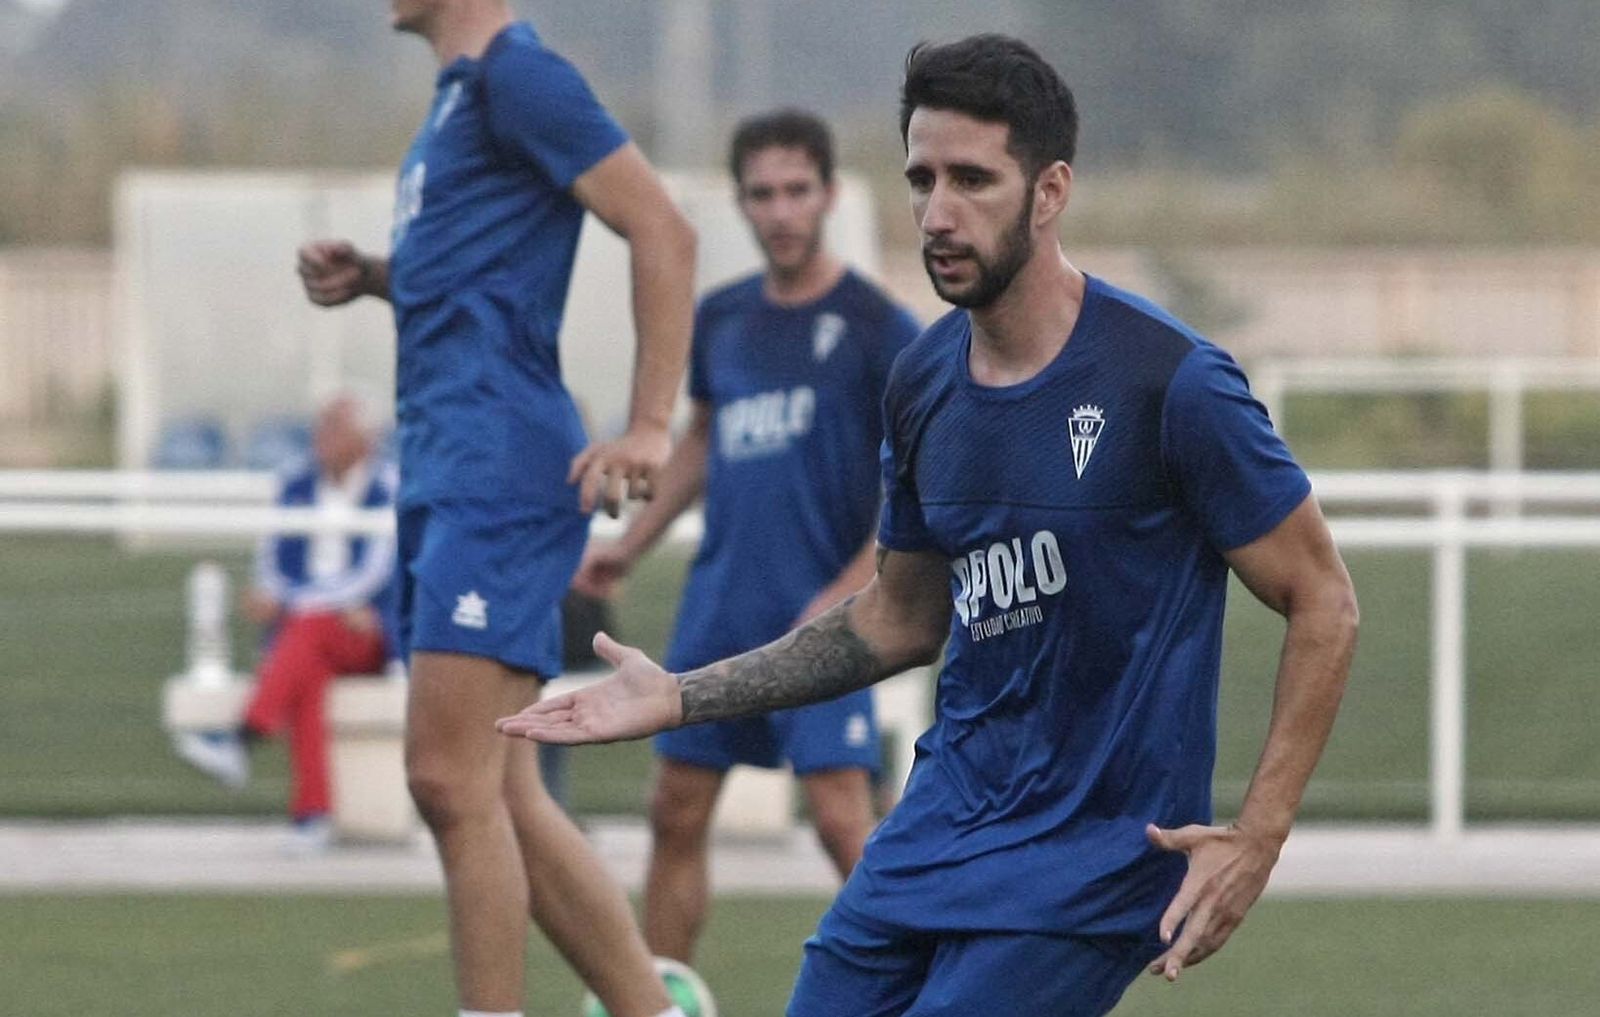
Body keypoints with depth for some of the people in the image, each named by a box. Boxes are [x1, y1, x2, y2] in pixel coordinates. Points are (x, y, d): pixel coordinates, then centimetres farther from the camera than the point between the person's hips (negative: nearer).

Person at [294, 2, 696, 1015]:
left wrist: (649, 429, -20)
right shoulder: (461, 93, 20)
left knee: (451, 780, -14)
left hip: (499, 472, -10)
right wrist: (371, 275, 14)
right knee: (500, 797, 9)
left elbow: (662, 229, -16)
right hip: (444, 474, 10)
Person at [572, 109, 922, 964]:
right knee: (677, 812, 7)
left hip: (820, 615, -6)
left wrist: (846, 597, -17)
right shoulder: (721, 318, 10)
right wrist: (630, 544, 20)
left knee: (842, 818, -13)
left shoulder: (876, 329, -8)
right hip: (720, 605, 6)